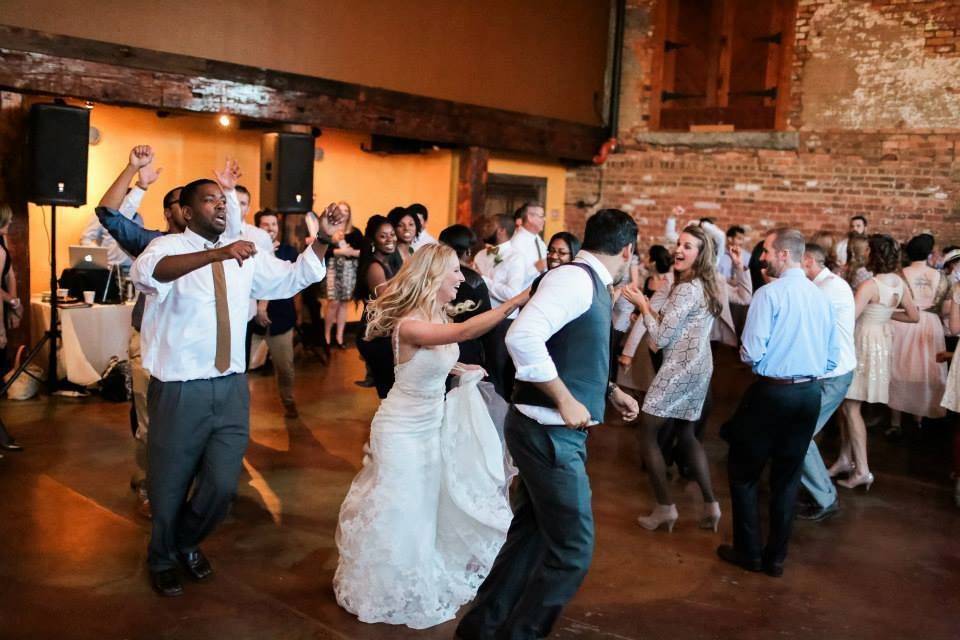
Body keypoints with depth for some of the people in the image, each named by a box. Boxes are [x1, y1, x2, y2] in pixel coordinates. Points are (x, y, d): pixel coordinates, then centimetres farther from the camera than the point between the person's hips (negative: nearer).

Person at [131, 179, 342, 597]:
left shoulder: (244, 256, 8)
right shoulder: (169, 247, -10)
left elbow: (294, 278, 10)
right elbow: (144, 272, -33)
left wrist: (322, 239, -5)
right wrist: (216, 254, -47)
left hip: (231, 387, 4)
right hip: (179, 390, -4)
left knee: (223, 485, 7)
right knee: (170, 485, 12)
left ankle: (187, 543, 39)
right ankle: (161, 559, 41)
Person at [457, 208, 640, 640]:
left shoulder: (591, 285, 14)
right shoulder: (574, 278, -17)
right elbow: (522, 337, -31)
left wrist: (609, 392, 16)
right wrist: (566, 400, -25)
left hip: (555, 432, 10)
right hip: (549, 432, -10)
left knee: (531, 533, 20)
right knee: (573, 548, -2)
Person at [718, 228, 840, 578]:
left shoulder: (769, 293, -13)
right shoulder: (821, 296, 6)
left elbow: (751, 353, -16)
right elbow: (832, 356, 9)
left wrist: (747, 354, 5)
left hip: (773, 392, -6)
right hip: (810, 393, 6)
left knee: (744, 471, 10)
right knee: (787, 477, 14)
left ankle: (748, 552, 17)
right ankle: (775, 557, 22)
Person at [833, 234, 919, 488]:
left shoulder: (870, 286, -21)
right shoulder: (899, 283, 3)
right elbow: (914, 316, 14)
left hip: (864, 344, -8)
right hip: (882, 341, 8)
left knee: (851, 407, -1)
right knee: (848, 403, 16)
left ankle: (862, 471, 0)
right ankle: (845, 459, 23)